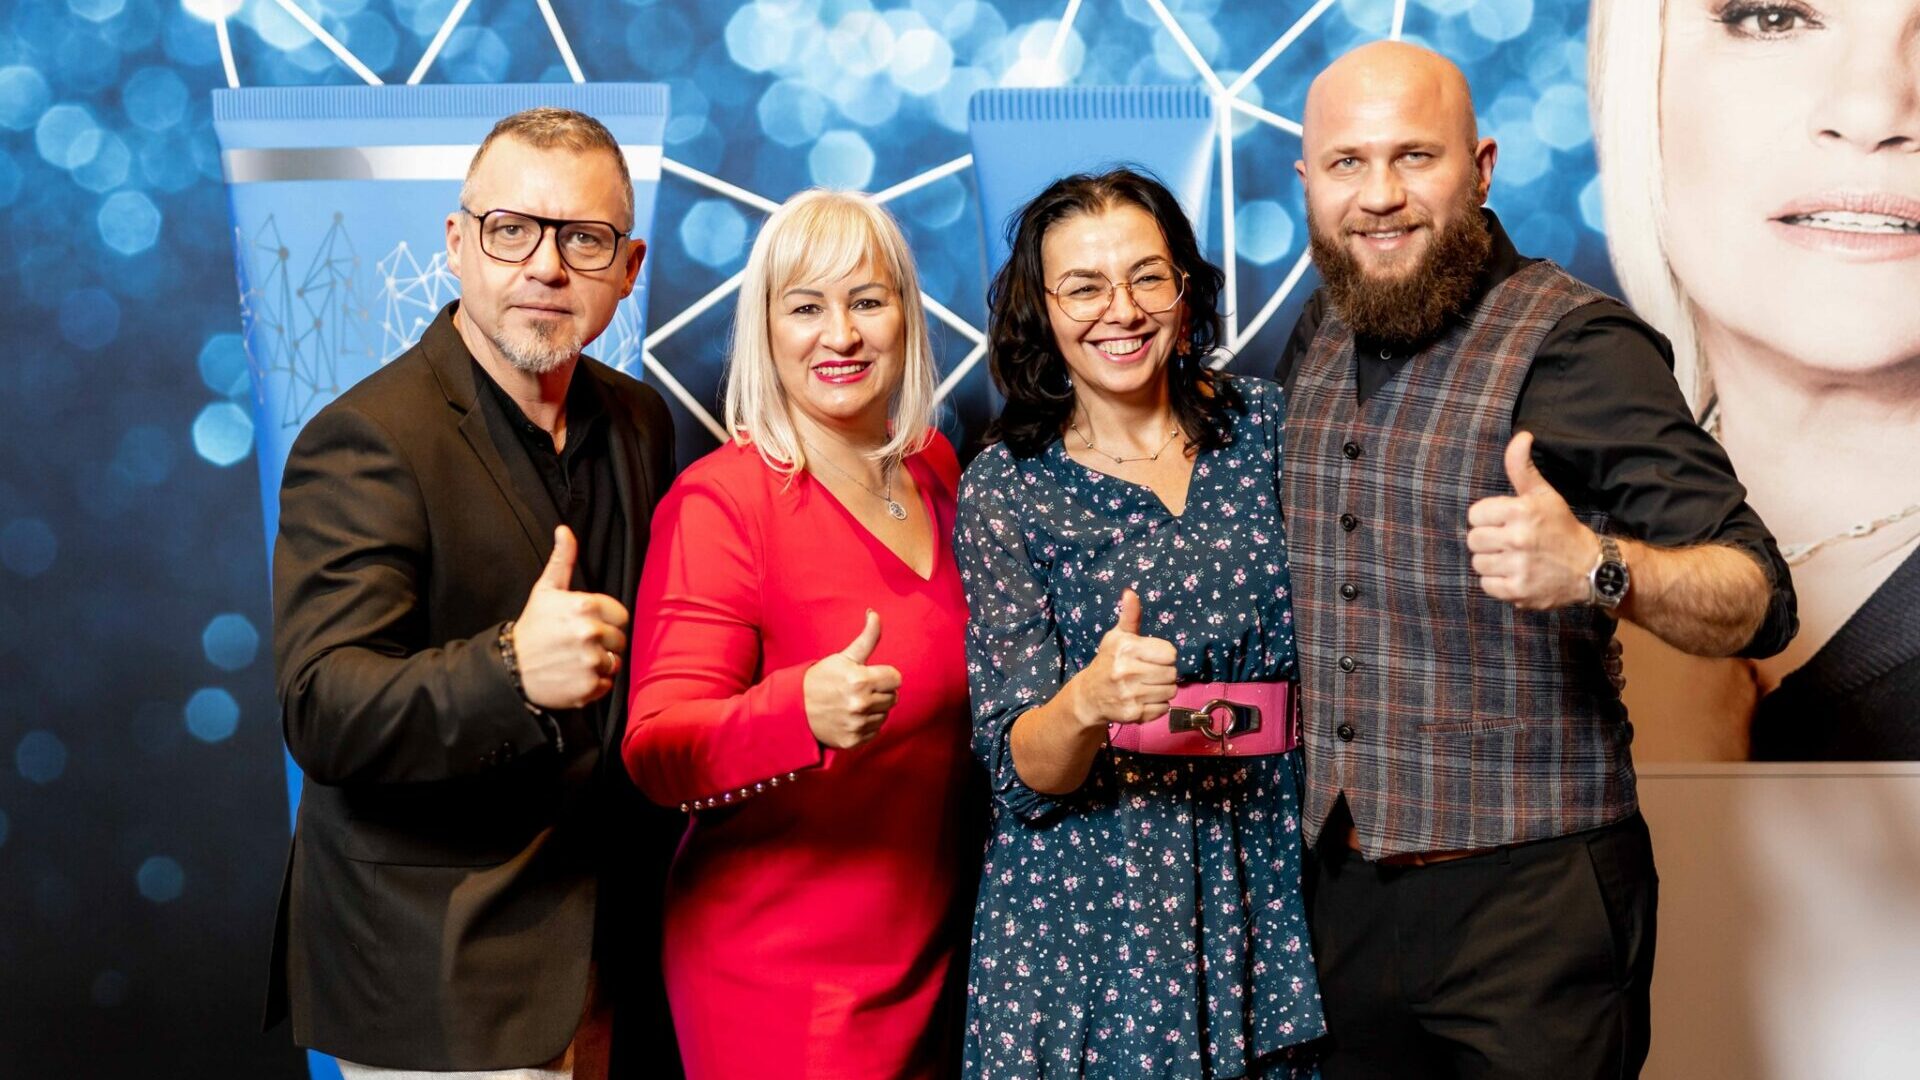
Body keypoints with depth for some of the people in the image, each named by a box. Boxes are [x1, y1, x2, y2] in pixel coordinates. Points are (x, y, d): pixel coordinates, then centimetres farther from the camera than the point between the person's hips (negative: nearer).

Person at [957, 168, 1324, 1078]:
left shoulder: (1264, 425, 3)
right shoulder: (1005, 487, -4)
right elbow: (1018, 772, -11)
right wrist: (1088, 702, -29)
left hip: (1270, 889, 3)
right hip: (1087, 910, -2)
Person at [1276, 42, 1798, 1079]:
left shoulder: (1576, 343, -14)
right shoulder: (1319, 336, 6)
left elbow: (1757, 601, -18)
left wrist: (1595, 566, -37)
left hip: (1531, 902, -6)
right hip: (1346, 888, 6)